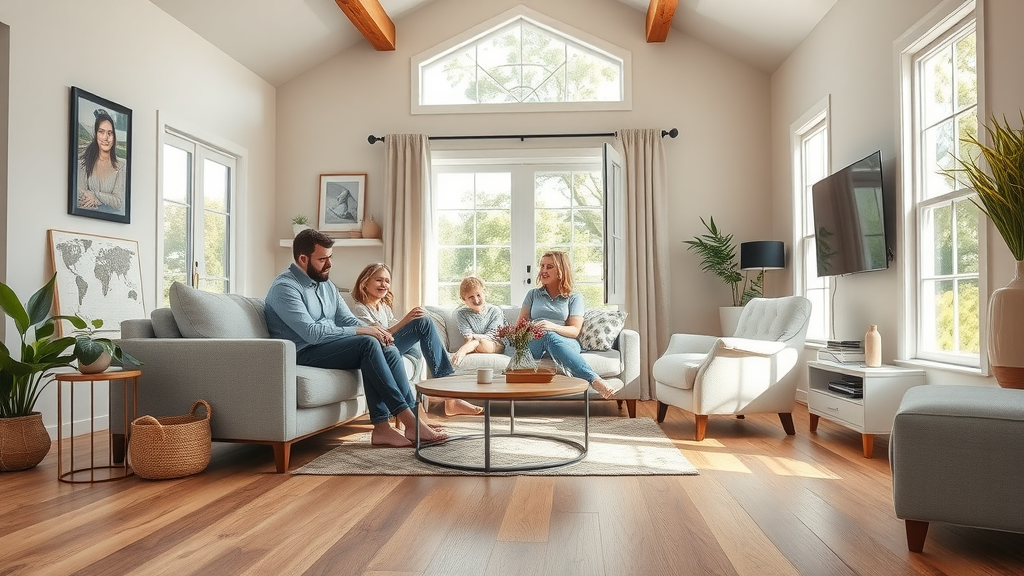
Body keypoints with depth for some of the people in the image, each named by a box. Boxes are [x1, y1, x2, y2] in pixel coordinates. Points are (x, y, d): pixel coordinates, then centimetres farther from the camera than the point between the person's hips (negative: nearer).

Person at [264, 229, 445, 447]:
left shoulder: (326, 285, 15)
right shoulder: (284, 288, -13)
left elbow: (348, 319, 13)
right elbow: (312, 333, -24)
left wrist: (374, 331, -9)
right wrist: (360, 331, -22)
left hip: (330, 346, 8)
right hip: (303, 354, -8)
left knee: (389, 350, -15)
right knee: (368, 344, -28)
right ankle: (408, 420, -26)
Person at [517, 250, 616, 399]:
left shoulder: (575, 298, 16)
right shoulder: (533, 294, 25)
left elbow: (575, 330, 3)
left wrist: (553, 327, -18)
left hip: (566, 344, -1)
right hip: (533, 344, 1)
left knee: (550, 336, -40)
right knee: (546, 335, -38)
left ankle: (594, 380, -57)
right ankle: (593, 379, -55)